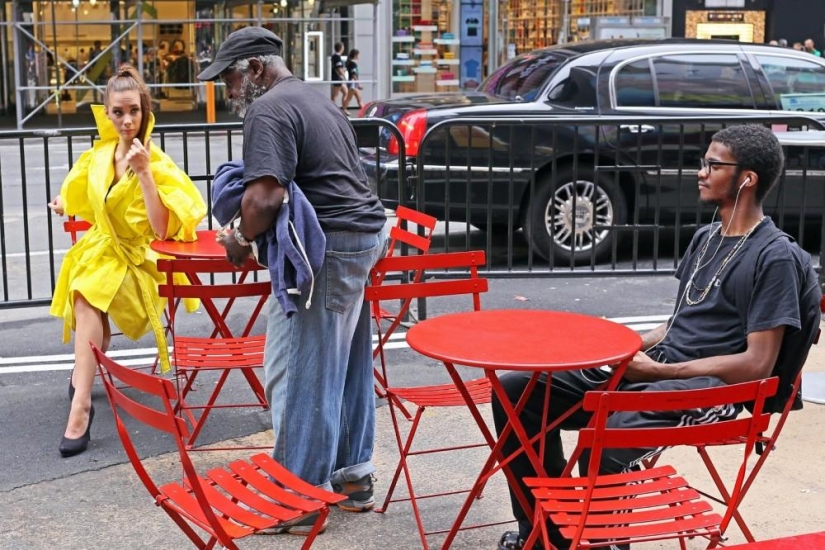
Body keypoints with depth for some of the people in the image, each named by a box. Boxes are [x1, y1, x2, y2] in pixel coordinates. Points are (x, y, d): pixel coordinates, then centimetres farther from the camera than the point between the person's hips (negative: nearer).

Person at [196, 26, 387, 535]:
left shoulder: (269, 110, -11)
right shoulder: (319, 101, 21)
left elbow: (266, 196, -24)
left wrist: (241, 239, -7)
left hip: (326, 249, -10)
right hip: (364, 234, 10)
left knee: (302, 371, -4)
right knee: (346, 364, 16)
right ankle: (354, 475, 25)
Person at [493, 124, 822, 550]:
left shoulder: (775, 257, -9)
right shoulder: (706, 238, 17)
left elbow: (758, 363, -15)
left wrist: (657, 370, -15)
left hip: (709, 390, -8)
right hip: (651, 369, 9)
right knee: (518, 390, -4)